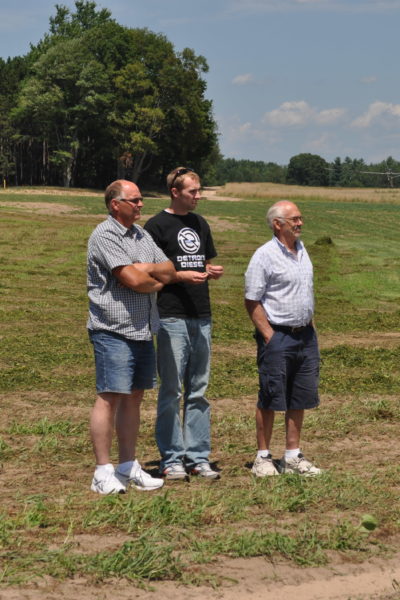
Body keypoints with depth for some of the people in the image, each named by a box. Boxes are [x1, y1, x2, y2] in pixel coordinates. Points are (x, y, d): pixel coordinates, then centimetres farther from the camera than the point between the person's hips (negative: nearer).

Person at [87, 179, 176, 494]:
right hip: (114, 331, -8)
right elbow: (133, 280, -18)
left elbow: (169, 270, 9)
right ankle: (103, 472, -2)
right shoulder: (104, 236, -10)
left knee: (133, 397, 10)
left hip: (143, 330, 8)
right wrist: (157, 280, 1)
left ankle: (128, 467, 17)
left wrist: (144, 270, -9)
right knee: (110, 397, -7)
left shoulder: (142, 234, 16)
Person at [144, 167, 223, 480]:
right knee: (171, 390, -2)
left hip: (202, 316, 7)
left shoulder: (200, 224, 16)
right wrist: (181, 276, -17)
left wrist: (212, 272, 2)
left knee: (198, 390, 10)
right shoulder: (157, 225, -4)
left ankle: (198, 456, 16)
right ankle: (172, 459, 4)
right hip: (172, 316, -6)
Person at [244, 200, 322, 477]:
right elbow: (252, 301, -12)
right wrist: (268, 336, -15)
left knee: (300, 399, 10)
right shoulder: (265, 255, -11)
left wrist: (310, 325, 14)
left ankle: (293, 456, 18)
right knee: (270, 399, 0)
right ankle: (263, 457, 10)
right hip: (277, 337, -7)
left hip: (305, 335, 7)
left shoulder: (301, 249, 12)